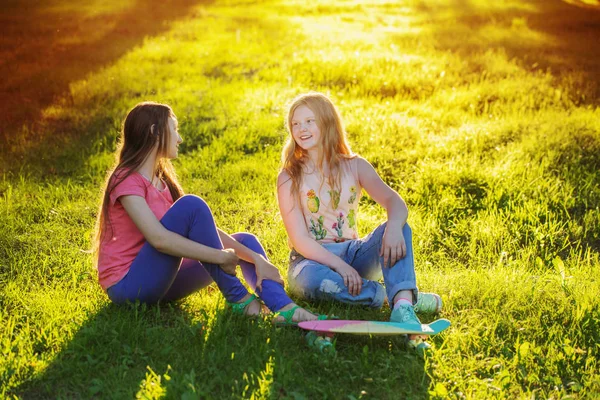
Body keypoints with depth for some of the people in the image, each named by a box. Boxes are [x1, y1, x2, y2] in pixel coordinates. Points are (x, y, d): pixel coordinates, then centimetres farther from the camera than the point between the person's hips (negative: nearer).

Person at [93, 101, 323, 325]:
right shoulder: (128, 180, -12)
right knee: (192, 205, -24)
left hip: (159, 281, 9)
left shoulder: (162, 182, 14)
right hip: (127, 285, -9)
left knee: (244, 241, 3)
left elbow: (205, 228, 5)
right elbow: (159, 238, -26)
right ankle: (237, 298, -18)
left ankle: (283, 308, -23)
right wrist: (220, 256, -23)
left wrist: (256, 258, -7)